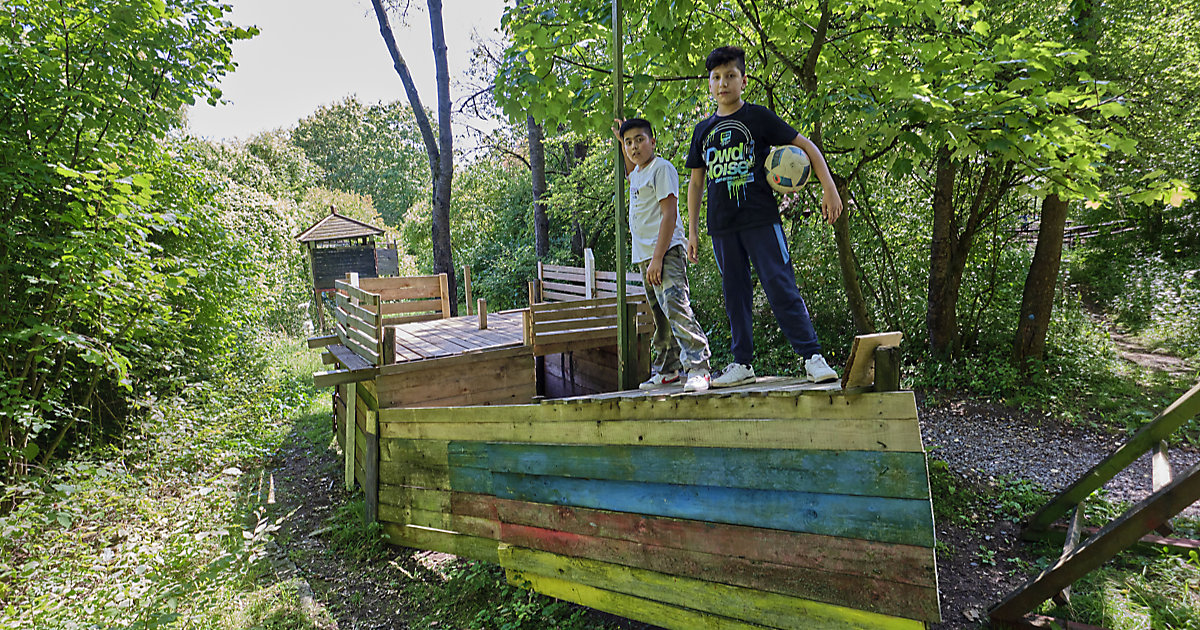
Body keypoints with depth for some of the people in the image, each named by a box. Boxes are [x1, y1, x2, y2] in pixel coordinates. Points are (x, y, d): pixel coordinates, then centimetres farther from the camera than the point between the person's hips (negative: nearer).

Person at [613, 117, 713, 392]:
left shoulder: (662, 168, -8)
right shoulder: (637, 172, 19)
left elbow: (670, 213, -16)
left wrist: (658, 258, -22)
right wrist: (620, 139, 33)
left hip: (666, 252, -9)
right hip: (645, 255, 9)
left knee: (676, 308, -19)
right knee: (660, 317, 12)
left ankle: (698, 368, -20)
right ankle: (667, 369, 20)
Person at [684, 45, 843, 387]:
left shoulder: (758, 117, 2)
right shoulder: (702, 130, 13)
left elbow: (807, 146, 4)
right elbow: (696, 182, 18)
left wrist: (830, 190, -5)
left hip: (761, 220, -4)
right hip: (722, 227, 4)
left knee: (781, 287, -9)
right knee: (734, 294, 7)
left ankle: (813, 357, -3)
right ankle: (742, 363, 14)